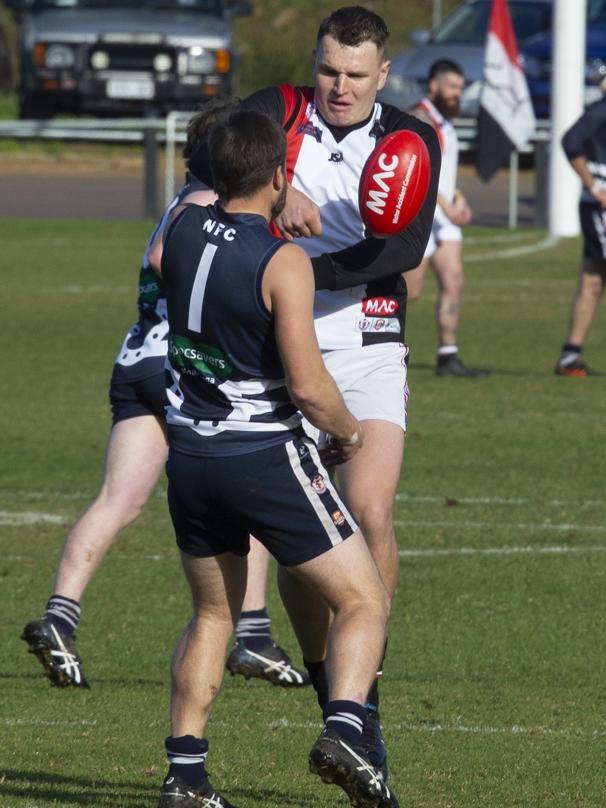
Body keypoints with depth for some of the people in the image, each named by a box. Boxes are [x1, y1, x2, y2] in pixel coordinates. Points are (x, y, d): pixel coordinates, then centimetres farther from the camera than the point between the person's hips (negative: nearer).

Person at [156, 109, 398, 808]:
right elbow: (308, 386, -22)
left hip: (188, 455, 6)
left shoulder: (182, 227, 0)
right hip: (267, 459, -6)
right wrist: (347, 432, -1)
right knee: (364, 601, 3)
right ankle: (342, 731, -18)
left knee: (213, 614, 21)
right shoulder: (284, 262, -18)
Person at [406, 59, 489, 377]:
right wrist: (446, 205, -29)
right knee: (409, 290, -7)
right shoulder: (420, 118, -13)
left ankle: (447, 356, 1)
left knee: (453, 281, 0)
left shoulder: (443, 121, 17)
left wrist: (458, 198, 11)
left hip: (441, 214, 9)